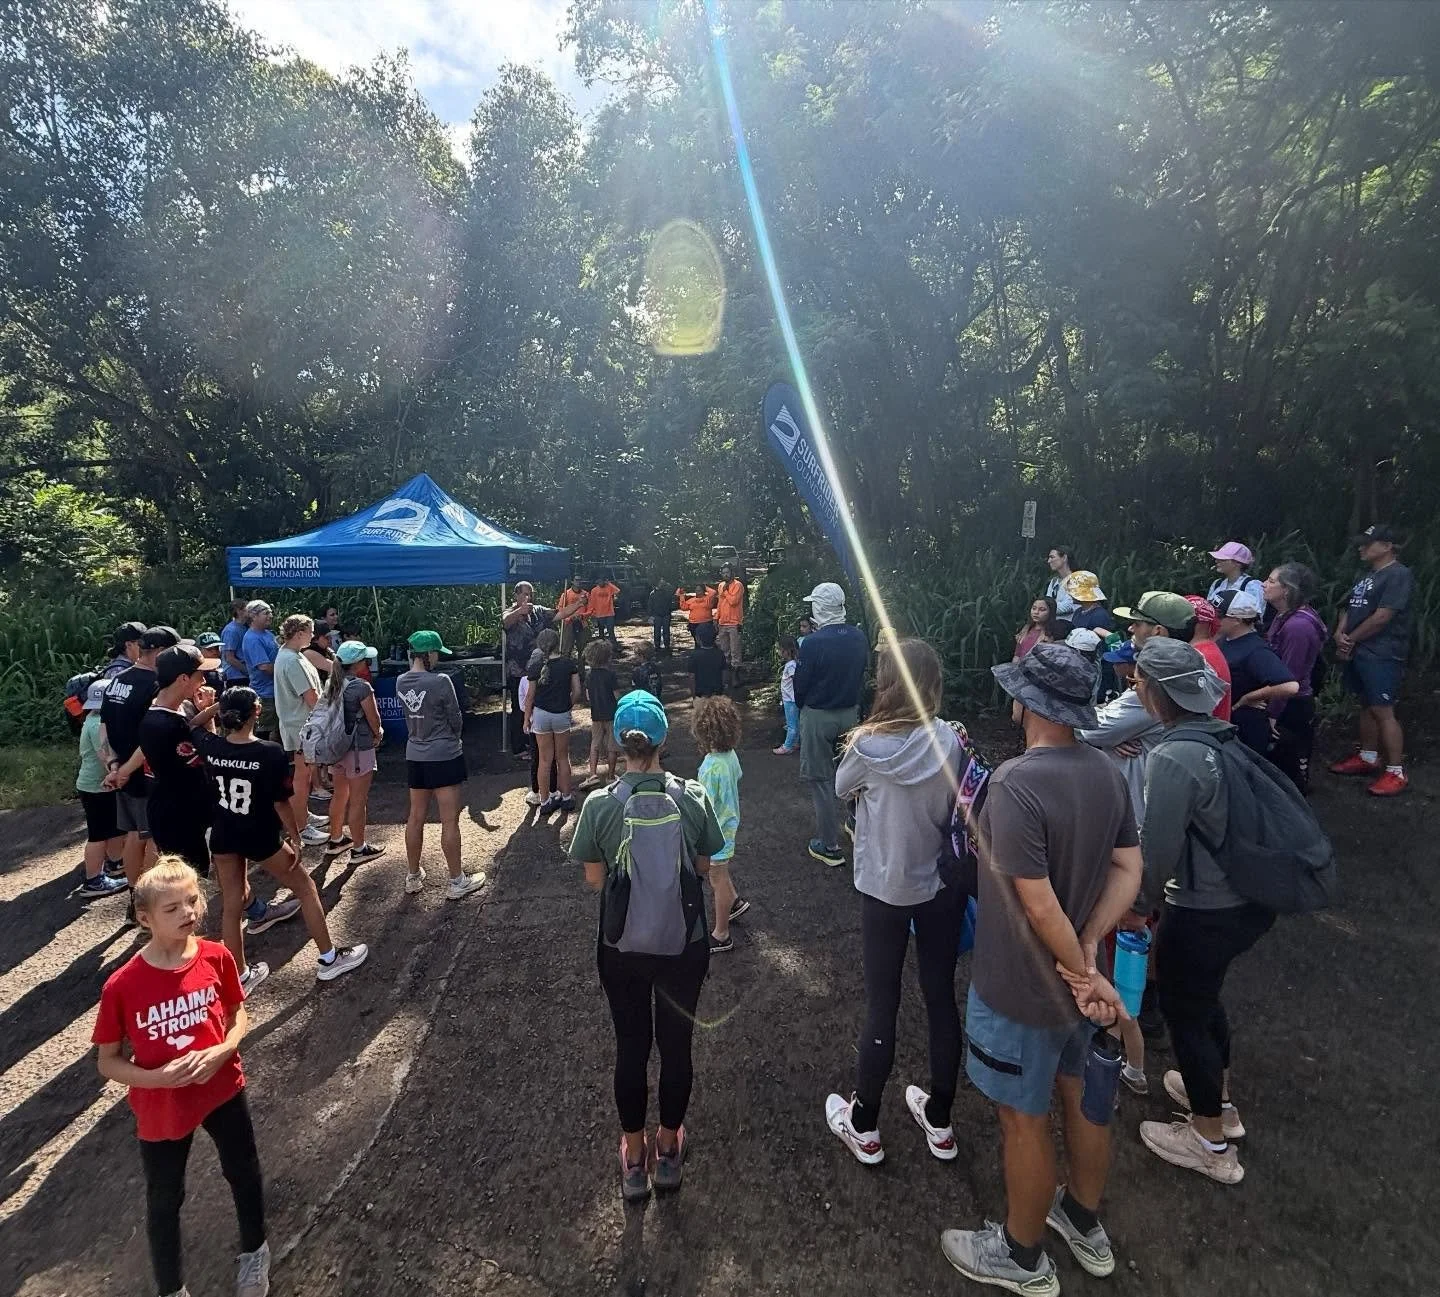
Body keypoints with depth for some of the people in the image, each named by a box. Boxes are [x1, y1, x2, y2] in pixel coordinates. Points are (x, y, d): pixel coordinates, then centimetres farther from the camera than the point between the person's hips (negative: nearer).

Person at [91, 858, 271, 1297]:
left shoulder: (216, 957, -17)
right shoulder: (122, 985, -23)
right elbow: (107, 1061, -10)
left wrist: (221, 1052, -20)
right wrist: (158, 1077, -26)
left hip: (223, 1089, 2)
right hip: (161, 1107, -2)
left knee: (243, 1173, 23)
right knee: (164, 1200, 20)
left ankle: (254, 1250, 52)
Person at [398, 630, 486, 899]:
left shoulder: (401, 683, 0)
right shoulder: (441, 681, -19)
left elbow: (411, 717, 9)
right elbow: (456, 721, -9)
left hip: (415, 757, 7)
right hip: (444, 756, -6)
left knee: (416, 818, 17)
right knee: (450, 821, 3)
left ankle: (413, 876, 30)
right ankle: (457, 882, 12)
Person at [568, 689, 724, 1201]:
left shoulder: (600, 804, -17)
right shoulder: (694, 797, -15)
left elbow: (594, 878, -7)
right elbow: (704, 866, -3)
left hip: (622, 947, 0)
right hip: (685, 943, 1)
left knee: (631, 1048, 19)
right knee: (676, 1044, 19)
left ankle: (634, 1159, 37)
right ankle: (669, 1151, 40)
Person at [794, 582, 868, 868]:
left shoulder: (813, 643, -22)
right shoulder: (858, 636, -5)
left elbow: (801, 684, -12)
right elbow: (863, 672, 6)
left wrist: (801, 704, 8)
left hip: (818, 716, -5)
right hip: (851, 713, 6)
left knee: (821, 779, 5)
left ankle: (830, 846, 12)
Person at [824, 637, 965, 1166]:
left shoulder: (870, 745, -19)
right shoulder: (948, 740, -12)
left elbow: (842, 787, 0)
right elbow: (953, 807, 1)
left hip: (886, 889, -3)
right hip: (942, 886, 3)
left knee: (882, 1006, 11)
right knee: (942, 999, 17)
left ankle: (863, 1127, 29)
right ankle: (939, 1122, 36)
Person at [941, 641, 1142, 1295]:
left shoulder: (1016, 782, -31)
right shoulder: (1107, 771, -6)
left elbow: (1039, 904, -29)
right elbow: (1128, 869, -2)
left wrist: (1079, 971, -13)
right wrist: (1088, 953, -8)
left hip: (1023, 988, -7)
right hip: (1075, 975, 8)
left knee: (1024, 1120, 14)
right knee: (1080, 1095, 26)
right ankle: (1085, 1223, 50)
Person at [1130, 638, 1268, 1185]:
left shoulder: (1173, 758, -27)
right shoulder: (1220, 736, -1)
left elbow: (1159, 851, -22)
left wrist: (1139, 902, -4)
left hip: (1202, 914, -8)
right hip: (1251, 900, 8)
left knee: (1182, 1012, 14)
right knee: (1202, 996, 29)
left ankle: (1212, 1145, 33)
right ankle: (1219, 1101, 51)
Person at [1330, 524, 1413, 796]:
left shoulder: (1398, 574, -12)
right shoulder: (1367, 576, 16)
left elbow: (1382, 617, -19)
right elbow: (1350, 609, 17)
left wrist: (1351, 639, -8)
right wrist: (1340, 634, -3)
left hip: (1382, 656, -9)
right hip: (1358, 652, 9)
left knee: (1383, 712, -8)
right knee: (1367, 706, 16)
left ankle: (1396, 773, -2)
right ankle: (1368, 758, 27)